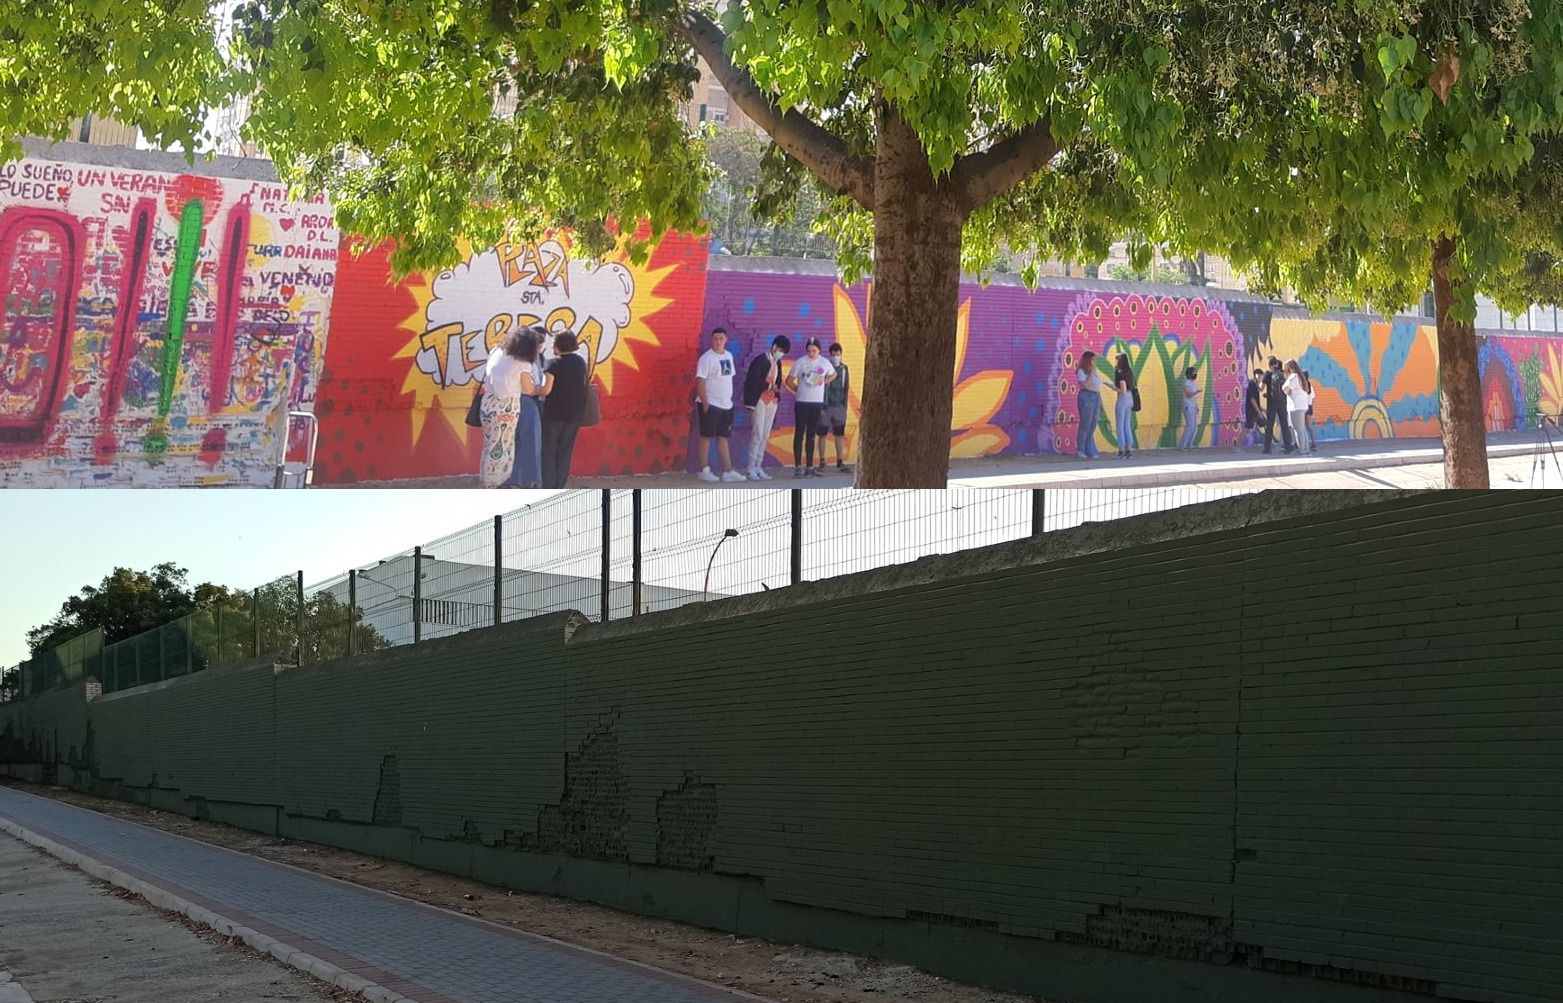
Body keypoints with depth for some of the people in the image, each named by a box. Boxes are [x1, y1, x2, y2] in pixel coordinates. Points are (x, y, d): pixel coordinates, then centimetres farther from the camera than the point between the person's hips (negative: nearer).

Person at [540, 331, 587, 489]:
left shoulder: (555, 363, -14)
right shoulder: (581, 362, 3)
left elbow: (547, 390, -16)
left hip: (555, 412, -5)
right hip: (575, 413, 5)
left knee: (549, 451, 5)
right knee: (565, 451, 11)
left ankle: (548, 486, 2)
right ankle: (559, 486, 10)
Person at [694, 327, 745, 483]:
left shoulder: (729, 356, 11)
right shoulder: (707, 358, -11)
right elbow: (700, 381, -15)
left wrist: (730, 397, 15)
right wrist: (705, 402, -19)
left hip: (726, 404, 7)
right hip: (711, 404, -7)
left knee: (723, 437, 9)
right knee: (707, 437, 0)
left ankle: (728, 471, 11)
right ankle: (704, 470, 6)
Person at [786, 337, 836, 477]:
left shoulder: (825, 363, 5)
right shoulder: (800, 363, -4)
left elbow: (833, 375, 23)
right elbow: (789, 381, 3)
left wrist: (823, 382, 8)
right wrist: (799, 390, 0)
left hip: (817, 403, 3)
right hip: (802, 403, -3)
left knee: (811, 435, 8)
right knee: (800, 434, -3)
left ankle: (809, 466, 12)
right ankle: (798, 467, -2)